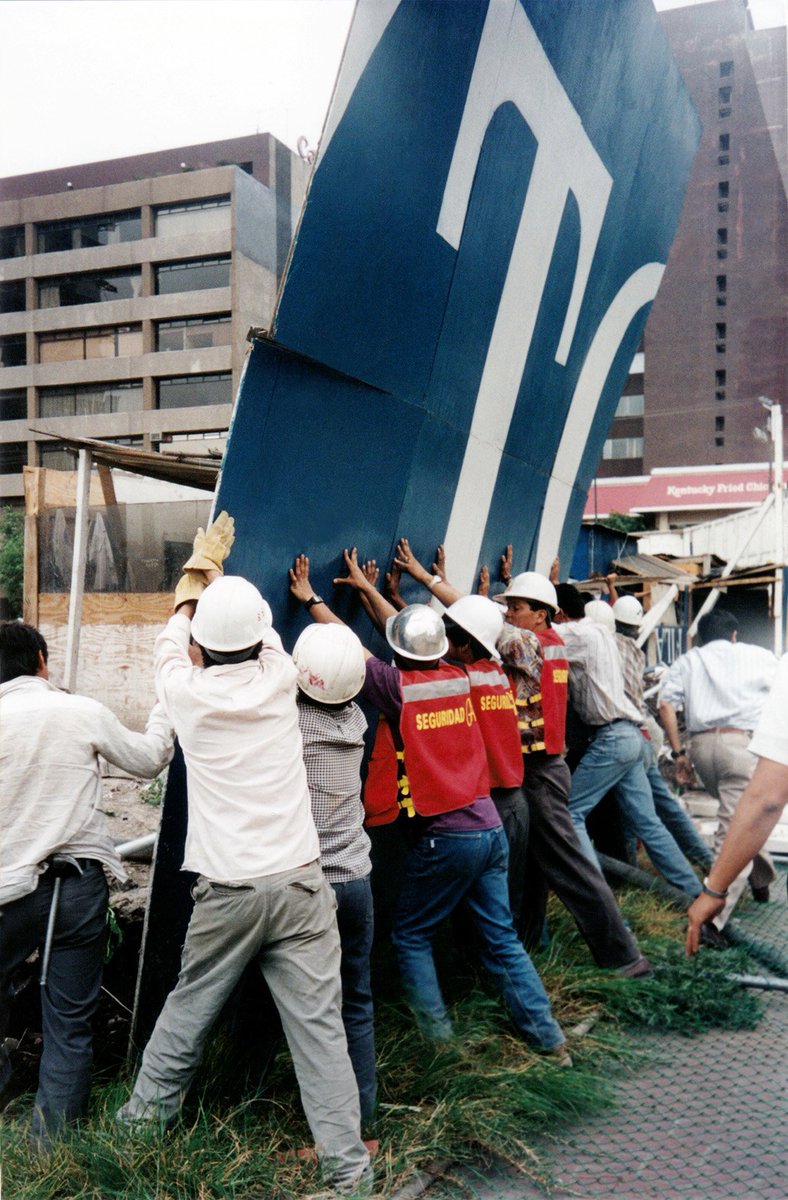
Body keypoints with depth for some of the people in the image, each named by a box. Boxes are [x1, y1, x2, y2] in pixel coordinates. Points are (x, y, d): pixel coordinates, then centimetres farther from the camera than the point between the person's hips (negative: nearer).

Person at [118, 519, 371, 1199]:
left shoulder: (189, 694, -3)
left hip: (227, 890, 0)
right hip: (300, 881, 1)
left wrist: (196, 578, 38)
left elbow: (171, 644, 21)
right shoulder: (278, 680, -1)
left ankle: (144, 1116, 36)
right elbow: (261, 625, 21)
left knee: (188, 1010, 18)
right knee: (319, 1023, 2)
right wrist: (220, 568, 39)